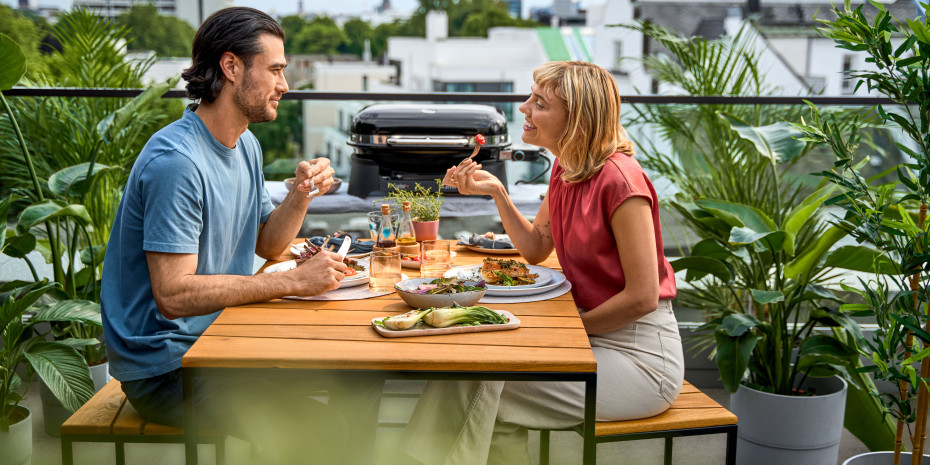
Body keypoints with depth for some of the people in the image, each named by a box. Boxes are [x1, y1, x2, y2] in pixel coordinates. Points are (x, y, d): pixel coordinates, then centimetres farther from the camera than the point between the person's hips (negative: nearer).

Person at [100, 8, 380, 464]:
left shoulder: (246, 146, 9)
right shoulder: (176, 161, -23)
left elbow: (265, 245, 16)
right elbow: (173, 295, -27)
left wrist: (301, 195, -4)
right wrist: (295, 281, -25)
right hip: (164, 364, -9)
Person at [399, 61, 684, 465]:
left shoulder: (619, 181, -22)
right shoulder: (565, 168, 5)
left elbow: (642, 297, -21)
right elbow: (535, 250, 14)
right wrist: (497, 192, 2)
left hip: (641, 355, -8)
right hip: (596, 337, 8)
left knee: (484, 387, -17)